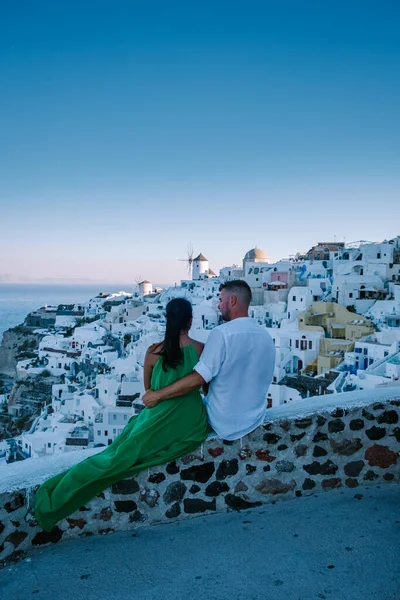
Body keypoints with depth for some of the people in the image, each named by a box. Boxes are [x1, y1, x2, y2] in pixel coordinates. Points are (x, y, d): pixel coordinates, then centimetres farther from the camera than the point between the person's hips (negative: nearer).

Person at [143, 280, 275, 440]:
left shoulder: (223, 333, -21)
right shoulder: (266, 335, -1)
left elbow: (198, 378, -24)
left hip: (225, 423, -5)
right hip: (257, 418, 6)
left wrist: (158, 395, -14)